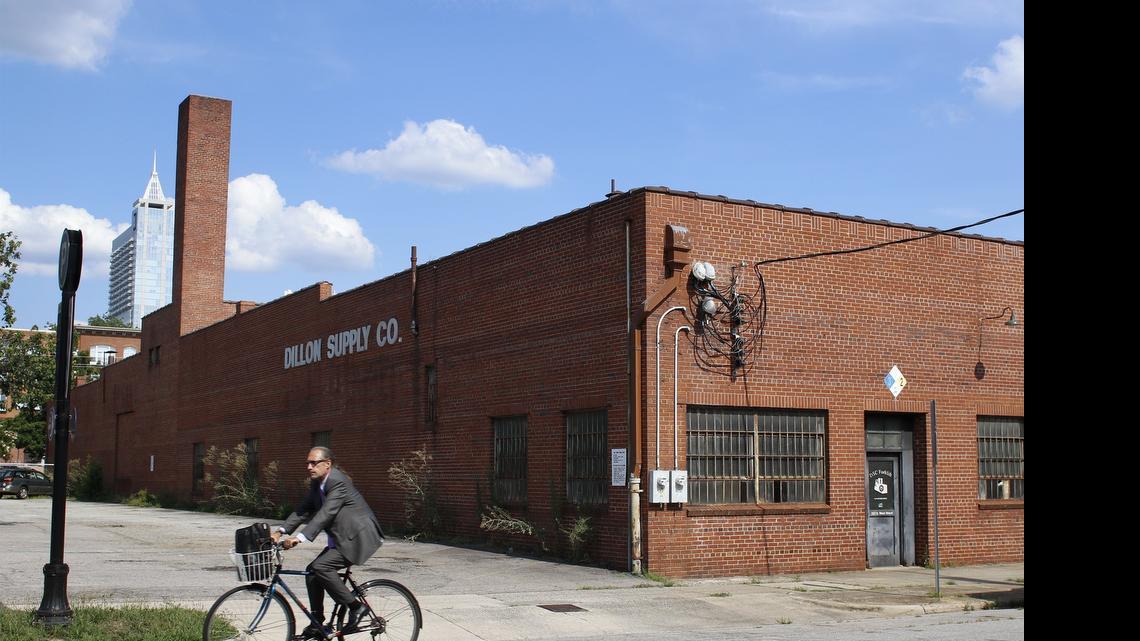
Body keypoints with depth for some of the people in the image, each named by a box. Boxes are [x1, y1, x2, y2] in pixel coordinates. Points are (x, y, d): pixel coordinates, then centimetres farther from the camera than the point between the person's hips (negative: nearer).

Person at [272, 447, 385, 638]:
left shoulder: (338, 482, -20)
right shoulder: (316, 484, 9)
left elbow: (326, 513, -30)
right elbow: (303, 510, 10)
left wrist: (301, 537, -36)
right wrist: (281, 532, -2)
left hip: (358, 537, -10)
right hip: (341, 539, 10)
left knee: (320, 567, -21)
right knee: (312, 571, 6)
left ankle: (355, 606, -10)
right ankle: (316, 626, 15)